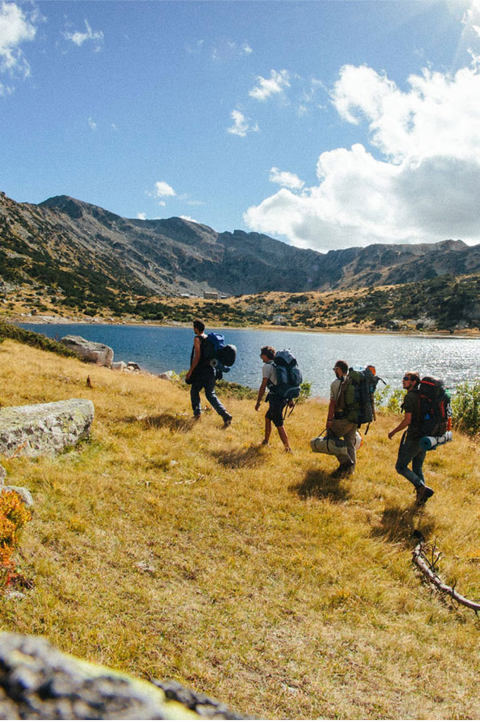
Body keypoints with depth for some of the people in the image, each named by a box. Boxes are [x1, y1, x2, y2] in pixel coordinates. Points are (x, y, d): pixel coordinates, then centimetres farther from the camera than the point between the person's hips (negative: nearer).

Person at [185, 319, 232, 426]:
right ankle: (225, 415, -7)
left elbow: (197, 356, -15)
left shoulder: (197, 339, -9)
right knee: (211, 395, 8)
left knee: (194, 392, 15)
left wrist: (190, 371, -11)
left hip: (201, 371, -6)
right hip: (211, 370, 6)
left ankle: (197, 413, 12)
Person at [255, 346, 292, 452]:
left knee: (279, 425, -4)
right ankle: (266, 441, 36)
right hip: (283, 397, 9)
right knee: (268, 417, 24)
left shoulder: (267, 366, -10)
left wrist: (258, 402, -10)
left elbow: (263, 386, -14)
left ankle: (288, 448, -2)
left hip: (275, 398, -9)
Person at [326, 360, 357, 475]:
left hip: (341, 419, -7)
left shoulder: (336, 383, -11)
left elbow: (333, 403, -14)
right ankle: (351, 468, 21)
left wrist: (329, 420, -9)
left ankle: (345, 462, 0)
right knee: (350, 443, 15)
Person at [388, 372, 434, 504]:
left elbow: (407, 420, -20)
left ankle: (422, 488, -10)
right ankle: (421, 496, 16)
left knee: (401, 467, 2)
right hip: (425, 437, 8)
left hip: (413, 439, -8)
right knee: (417, 468, 18)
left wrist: (393, 432, -8)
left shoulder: (409, 396, -15)